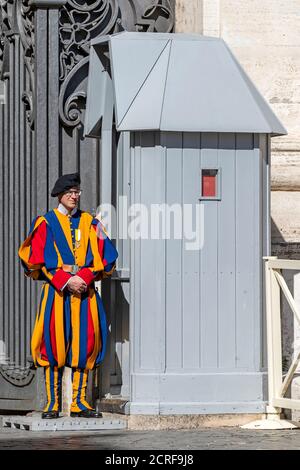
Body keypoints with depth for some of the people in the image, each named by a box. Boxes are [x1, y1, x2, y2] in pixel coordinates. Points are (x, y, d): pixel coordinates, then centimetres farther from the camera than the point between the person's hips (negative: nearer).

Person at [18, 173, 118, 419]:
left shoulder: (90, 222, 12)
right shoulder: (46, 223, 5)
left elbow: (103, 257, 6)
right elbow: (38, 260, -2)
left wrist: (83, 277, -11)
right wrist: (66, 280, -12)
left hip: (85, 290, 3)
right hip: (56, 290, -3)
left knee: (85, 343, -1)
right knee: (54, 343, -7)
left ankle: (79, 401, 4)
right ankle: (53, 403, -3)